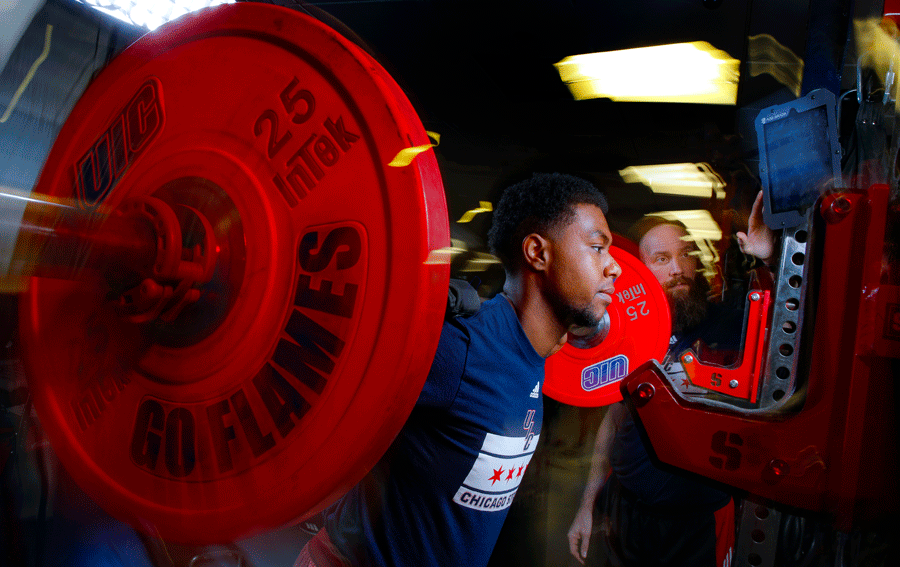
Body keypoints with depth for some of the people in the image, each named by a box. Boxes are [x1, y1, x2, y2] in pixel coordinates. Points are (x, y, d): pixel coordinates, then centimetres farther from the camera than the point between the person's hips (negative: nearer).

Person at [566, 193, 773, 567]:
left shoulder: (731, 326, -13)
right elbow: (614, 419, 6)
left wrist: (773, 260, -40)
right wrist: (587, 505, 7)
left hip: (700, 523, -3)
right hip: (626, 513, 4)